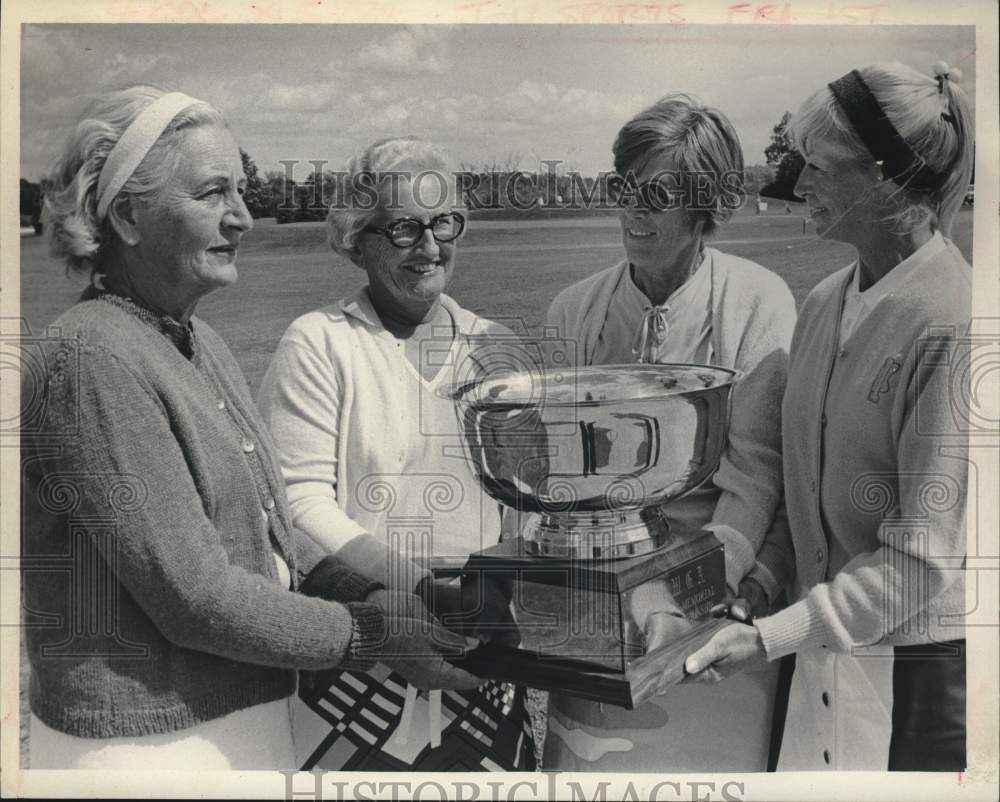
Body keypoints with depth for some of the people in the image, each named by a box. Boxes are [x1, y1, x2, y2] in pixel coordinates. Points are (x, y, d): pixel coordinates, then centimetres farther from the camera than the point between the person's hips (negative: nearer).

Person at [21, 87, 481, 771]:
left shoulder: (201, 343, 8)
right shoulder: (93, 360, -20)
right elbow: (194, 595, -22)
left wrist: (366, 596, -6)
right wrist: (372, 635, -16)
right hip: (149, 746, -8)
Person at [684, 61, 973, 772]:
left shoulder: (951, 322, -19)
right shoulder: (826, 302, 3)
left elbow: (925, 554, -20)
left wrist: (771, 636, -21)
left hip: (922, 666, -6)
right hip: (828, 649, 6)